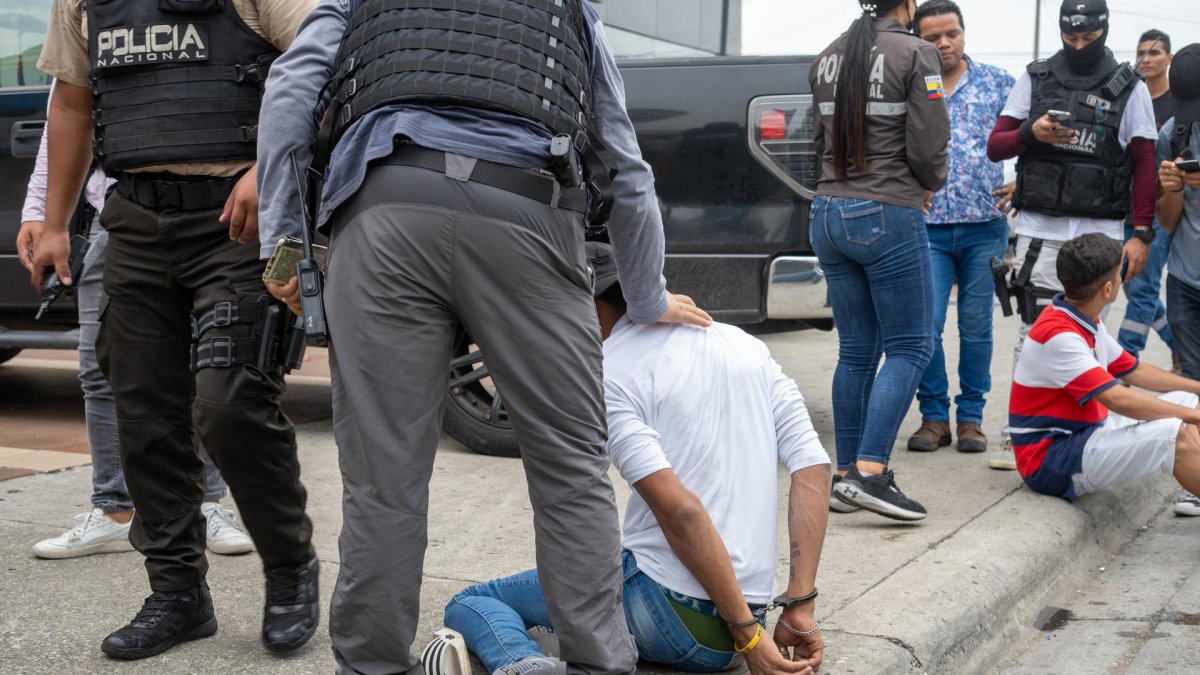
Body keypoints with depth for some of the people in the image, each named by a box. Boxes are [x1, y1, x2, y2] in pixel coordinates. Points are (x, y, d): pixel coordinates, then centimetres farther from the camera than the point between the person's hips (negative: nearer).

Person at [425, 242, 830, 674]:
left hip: (669, 612, -8)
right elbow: (814, 468, 2)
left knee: (470, 603, 8)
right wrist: (800, 610, 0)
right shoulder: (746, 345, 11)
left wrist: (748, 634, -16)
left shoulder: (606, 374, -8)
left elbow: (678, 508, -20)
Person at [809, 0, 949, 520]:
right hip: (888, 217, -6)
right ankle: (869, 472, -11)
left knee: (856, 351, 12)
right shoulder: (914, 54, -9)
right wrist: (929, 185, 10)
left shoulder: (828, 57, 11)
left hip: (829, 213, 6)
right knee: (910, 347, 1)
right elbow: (929, 147, -10)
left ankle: (845, 475, 13)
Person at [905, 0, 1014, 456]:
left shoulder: (997, 83, 5)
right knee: (926, 325, -4)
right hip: (928, 227, 0)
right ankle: (934, 416, 10)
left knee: (976, 328, 6)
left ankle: (971, 417, 17)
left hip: (984, 226, 0)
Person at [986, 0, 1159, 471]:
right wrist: (1031, 134, -12)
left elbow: (1144, 166, 7)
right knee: (1033, 332, -3)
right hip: (1040, 227, 1)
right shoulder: (1034, 79, 11)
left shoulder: (1130, 88, 8)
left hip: (1100, 231, -1)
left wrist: (1142, 234, -1)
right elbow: (995, 147, 10)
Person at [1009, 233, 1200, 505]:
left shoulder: (1086, 322, 9)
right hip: (1052, 463, -11)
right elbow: (1117, 399, -29)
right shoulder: (1057, 335, -23)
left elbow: (1134, 370, 22)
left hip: (1086, 432, 11)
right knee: (1175, 436, -26)